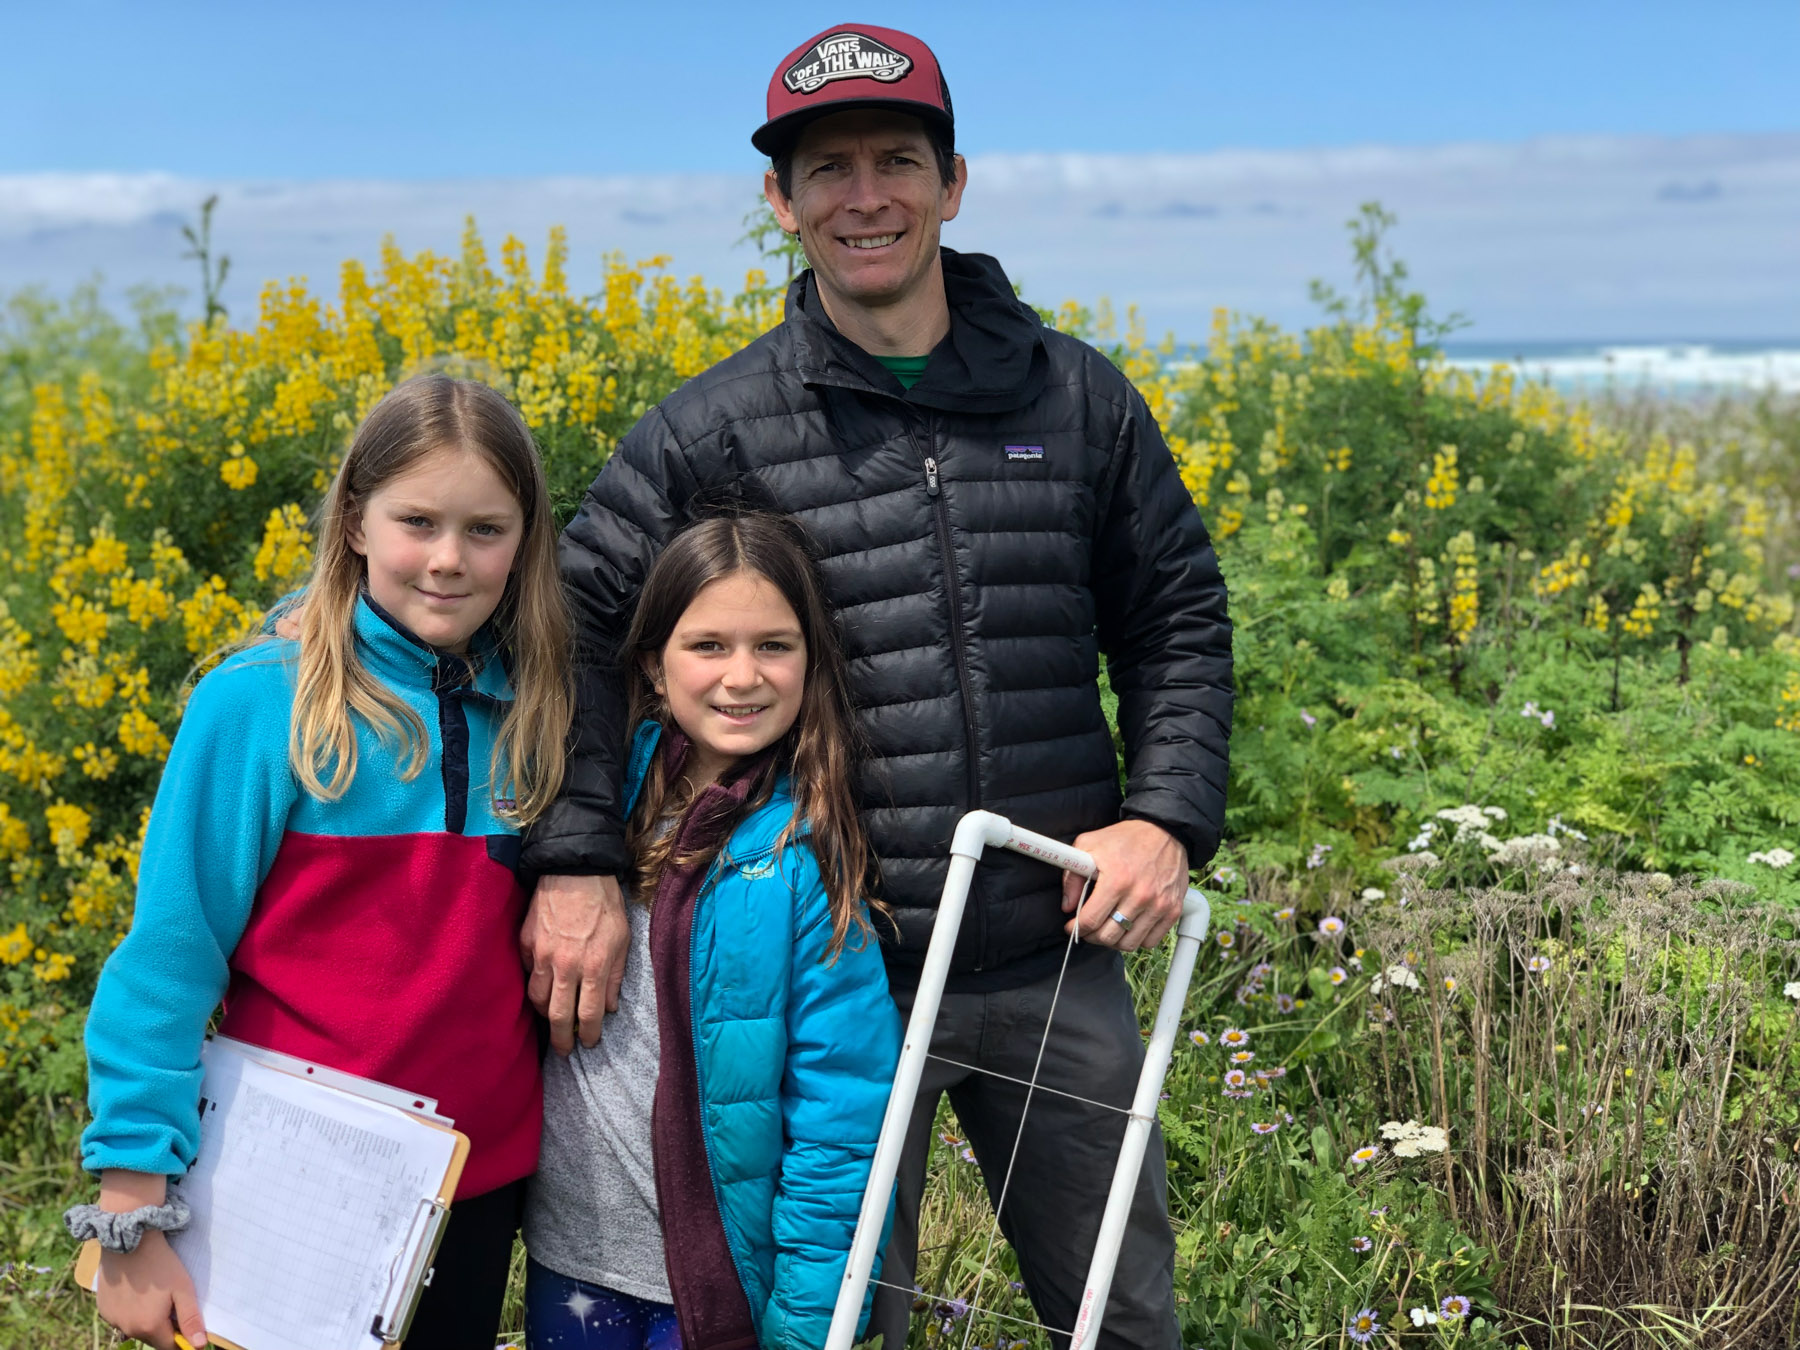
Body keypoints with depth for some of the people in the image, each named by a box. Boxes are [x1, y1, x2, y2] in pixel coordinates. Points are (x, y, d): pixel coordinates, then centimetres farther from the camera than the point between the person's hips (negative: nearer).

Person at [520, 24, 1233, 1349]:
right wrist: (576, 859, -20)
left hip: (1056, 962, 2)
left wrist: (1168, 814, -4)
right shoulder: (717, 429, -3)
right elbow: (573, 622, -7)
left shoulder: (1080, 397, 4)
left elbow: (1177, 618, 10)